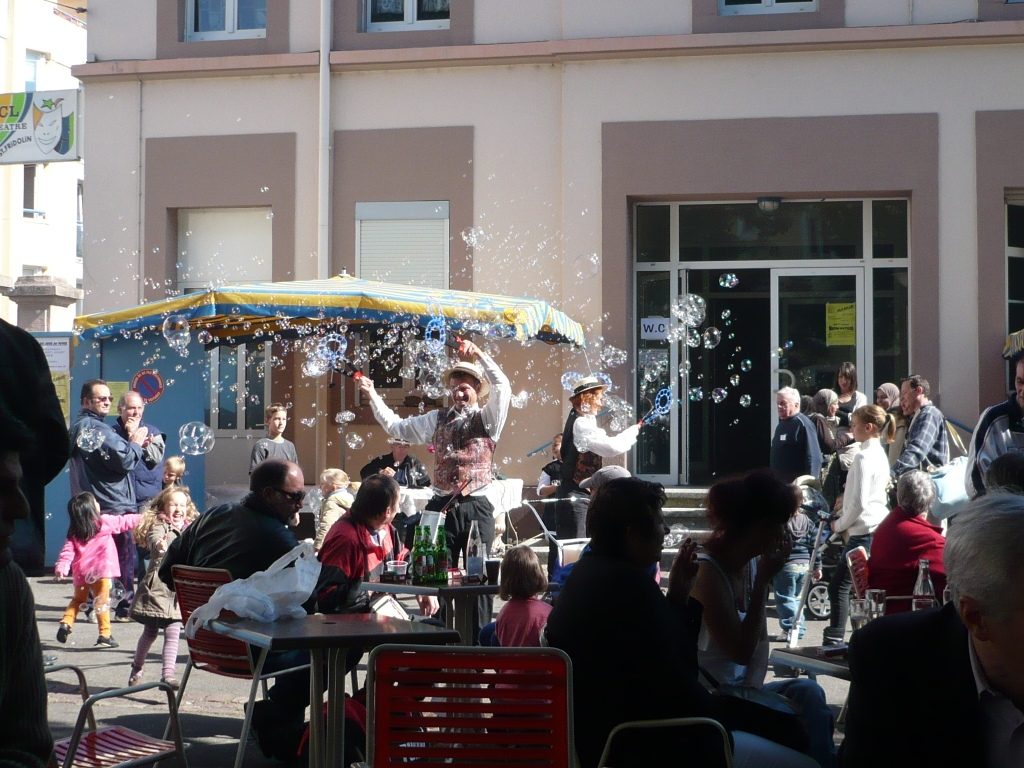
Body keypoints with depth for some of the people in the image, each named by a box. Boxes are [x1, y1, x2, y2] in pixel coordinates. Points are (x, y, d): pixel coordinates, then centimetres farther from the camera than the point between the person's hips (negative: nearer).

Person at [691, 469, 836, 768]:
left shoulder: (752, 561, 4)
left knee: (807, 694, -17)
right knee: (807, 695, -22)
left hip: (740, 690, 7)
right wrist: (763, 581, -19)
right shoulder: (706, 571, -19)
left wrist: (753, 686, -12)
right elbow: (741, 651, -19)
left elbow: (760, 639, 8)